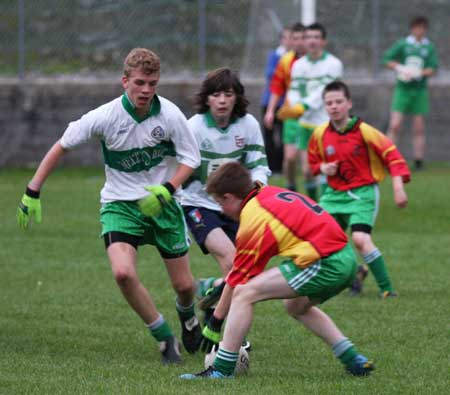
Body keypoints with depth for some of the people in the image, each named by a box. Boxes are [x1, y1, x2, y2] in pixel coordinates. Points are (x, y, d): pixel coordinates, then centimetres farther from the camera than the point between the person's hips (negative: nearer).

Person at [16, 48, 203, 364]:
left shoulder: (169, 114, -14)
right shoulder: (105, 117, -16)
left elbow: (190, 158, -3)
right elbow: (63, 146, -4)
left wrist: (166, 190, -20)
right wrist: (33, 192, -5)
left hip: (161, 204, 1)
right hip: (120, 204, -1)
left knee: (184, 285, 5)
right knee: (123, 273, -26)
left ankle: (187, 315, 45)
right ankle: (165, 339, -5)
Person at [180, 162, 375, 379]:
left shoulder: (254, 219, -6)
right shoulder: (271, 193, 17)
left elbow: (239, 279, 0)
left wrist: (214, 324, 8)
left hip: (324, 262, -9)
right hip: (347, 257, 9)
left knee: (244, 294, -7)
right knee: (296, 306, 34)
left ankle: (222, 369, -8)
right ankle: (355, 362, 31)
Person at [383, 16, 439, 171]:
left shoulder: (429, 47, 3)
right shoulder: (403, 44, 1)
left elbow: (433, 69, -2)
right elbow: (387, 59, 0)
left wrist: (419, 73, -18)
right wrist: (400, 68, -14)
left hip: (420, 90, 1)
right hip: (402, 89, -1)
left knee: (419, 128, 4)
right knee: (395, 125, -9)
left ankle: (418, 162, 10)